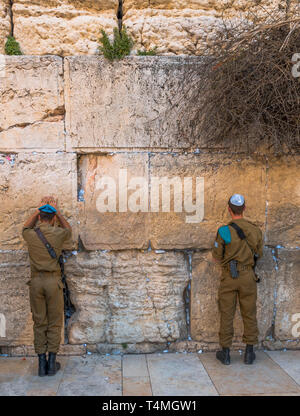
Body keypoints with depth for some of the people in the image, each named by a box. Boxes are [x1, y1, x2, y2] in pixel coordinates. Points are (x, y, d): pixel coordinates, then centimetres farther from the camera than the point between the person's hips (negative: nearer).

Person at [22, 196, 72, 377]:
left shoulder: (31, 235, 0)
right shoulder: (59, 234, -5)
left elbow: (26, 227, 27)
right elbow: (69, 229, 21)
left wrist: (39, 209, 30)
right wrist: (56, 210, 27)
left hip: (36, 281, 2)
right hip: (53, 281, -2)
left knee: (39, 323, 9)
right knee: (54, 323, 8)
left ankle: (42, 364, 13)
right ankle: (52, 363, 12)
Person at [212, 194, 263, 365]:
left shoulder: (224, 231, -14)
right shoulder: (256, 230, -3)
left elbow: (217, 256, -5)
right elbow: (259, 253, 11)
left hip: (229, 277, -2)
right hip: (248, 276, 2)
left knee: (227, 314, 7)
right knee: (249, 314, 13)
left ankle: (225, 352, 15)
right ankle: (249, 352, 18)